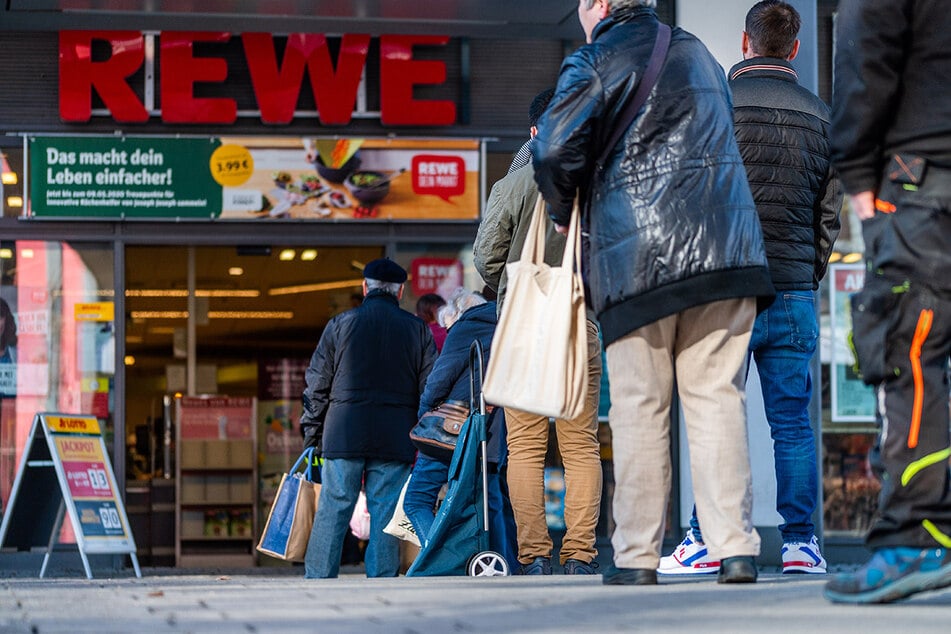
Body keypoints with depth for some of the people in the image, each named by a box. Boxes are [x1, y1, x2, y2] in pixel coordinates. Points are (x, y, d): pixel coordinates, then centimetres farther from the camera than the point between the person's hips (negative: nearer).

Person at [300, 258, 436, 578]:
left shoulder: (340, 324, 4)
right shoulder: (417, 329, 7)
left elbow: (316, 386, 5)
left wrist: (311, 437, 11)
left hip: (343, 434, 0)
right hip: (396, 440, 1)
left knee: (331, 513, 1)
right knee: (385, 516, 2)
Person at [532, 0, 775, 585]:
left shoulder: (594, 61, 0)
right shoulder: (698, 53, 20)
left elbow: (555, 153, -8)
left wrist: (564, 213, 10)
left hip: (636, 257, -4)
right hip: (724, 249, 4)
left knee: (641, 410, 1)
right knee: (718, 399, 3)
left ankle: (638, 556, 2)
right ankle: (736, 550, -4)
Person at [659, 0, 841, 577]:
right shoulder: (820, 114, 9)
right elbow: (830, 211, 12)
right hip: (795, 292, 3)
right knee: (792, 421, 6)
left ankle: (708, 540, -3)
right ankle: (801, 540, 3)